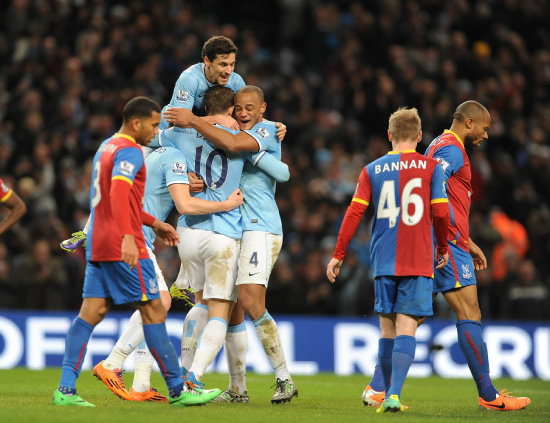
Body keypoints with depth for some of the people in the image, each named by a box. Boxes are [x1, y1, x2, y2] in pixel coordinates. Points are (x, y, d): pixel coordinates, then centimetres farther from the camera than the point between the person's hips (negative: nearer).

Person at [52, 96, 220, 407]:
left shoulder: (107, 147, 21)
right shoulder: (129, 151, -11)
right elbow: (118, 194, -27)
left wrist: (154, 223, 33)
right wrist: (128, 237, -38)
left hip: (98, 246, 9)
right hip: (125, 249, -9)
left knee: (91, 313, 3)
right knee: (154, 311, -3)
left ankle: (66, 390, -7)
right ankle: (178, 390, 1)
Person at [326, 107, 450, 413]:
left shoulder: (372, 170, 7)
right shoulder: (430, 167, 2)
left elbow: (354, 212, 0)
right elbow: (440, 212, -4)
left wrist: (338, 255, 6)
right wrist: (443, 247, 13)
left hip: (383, 262, 2)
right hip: (419, 262, -2)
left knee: (387, 328, 12)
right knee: (406, 328, -7)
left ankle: (388, 396, 15)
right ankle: (394, 395, -21)